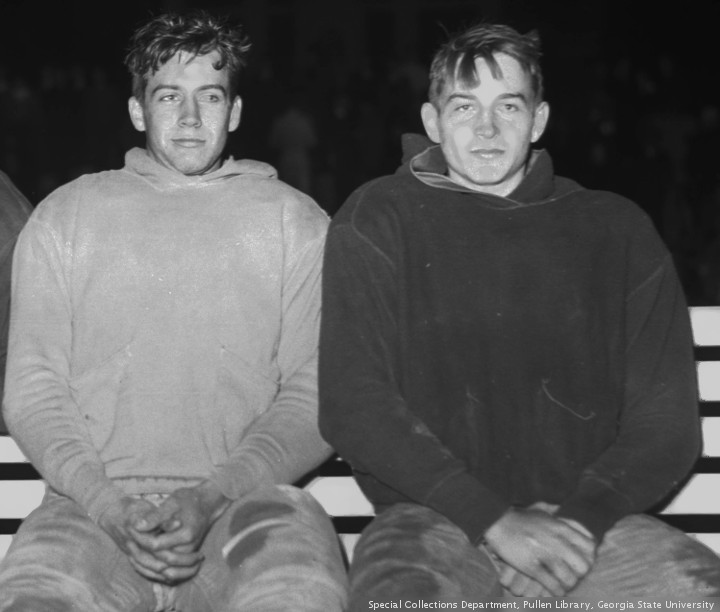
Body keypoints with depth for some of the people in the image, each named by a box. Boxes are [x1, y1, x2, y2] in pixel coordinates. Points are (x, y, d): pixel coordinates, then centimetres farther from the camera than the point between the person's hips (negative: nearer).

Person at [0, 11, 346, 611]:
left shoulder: (295, 220, 12)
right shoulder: (64, 216, 15)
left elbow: (315, 394, 4)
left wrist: (213, 498, -11)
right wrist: (108, 505, -9)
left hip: (247, 497, 0)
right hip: (95, 501, 1)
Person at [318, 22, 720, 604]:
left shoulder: (616, 229, 11)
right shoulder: (377, 221, 7)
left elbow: (666, 420, 8)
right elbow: (352, 404, -3)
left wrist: (582, 518, -9)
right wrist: (494, 520, -12)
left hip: (589, 521, 2)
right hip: (433, 519, -2)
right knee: (397, 591, -35)